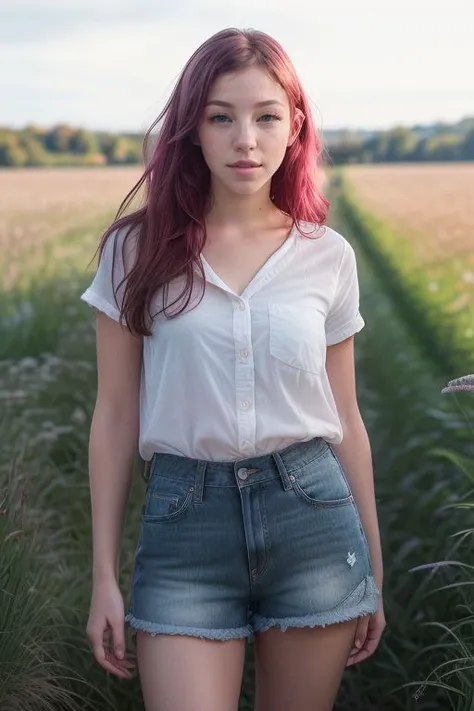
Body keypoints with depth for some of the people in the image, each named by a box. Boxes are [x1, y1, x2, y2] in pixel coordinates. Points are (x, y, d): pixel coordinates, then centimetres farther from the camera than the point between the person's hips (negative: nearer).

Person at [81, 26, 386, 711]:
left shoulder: (327, 256, 2)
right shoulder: (139, 249, -2)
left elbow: (345, 418, 9)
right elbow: (115, 415, 1)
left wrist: (374, 570, 12)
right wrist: (104, 576, 1)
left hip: (311, 512, 2)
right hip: (184, 524, -1)